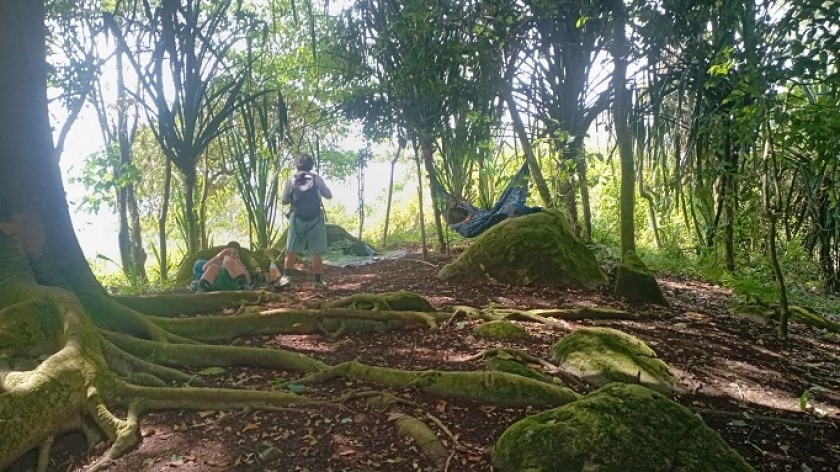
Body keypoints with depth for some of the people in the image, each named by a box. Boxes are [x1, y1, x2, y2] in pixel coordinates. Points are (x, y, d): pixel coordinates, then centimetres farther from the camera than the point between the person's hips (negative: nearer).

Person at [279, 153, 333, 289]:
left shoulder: (292, 180, 4)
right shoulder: (316, 178, 0)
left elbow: (285, 201, 10)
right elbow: (329, 195, 5)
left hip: (297, 219, 1)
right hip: (315, 219, -1)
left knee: (291, 250, 11)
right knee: (316, 252, 3)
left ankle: (286, 276, 5)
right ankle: (317, 280, 6)